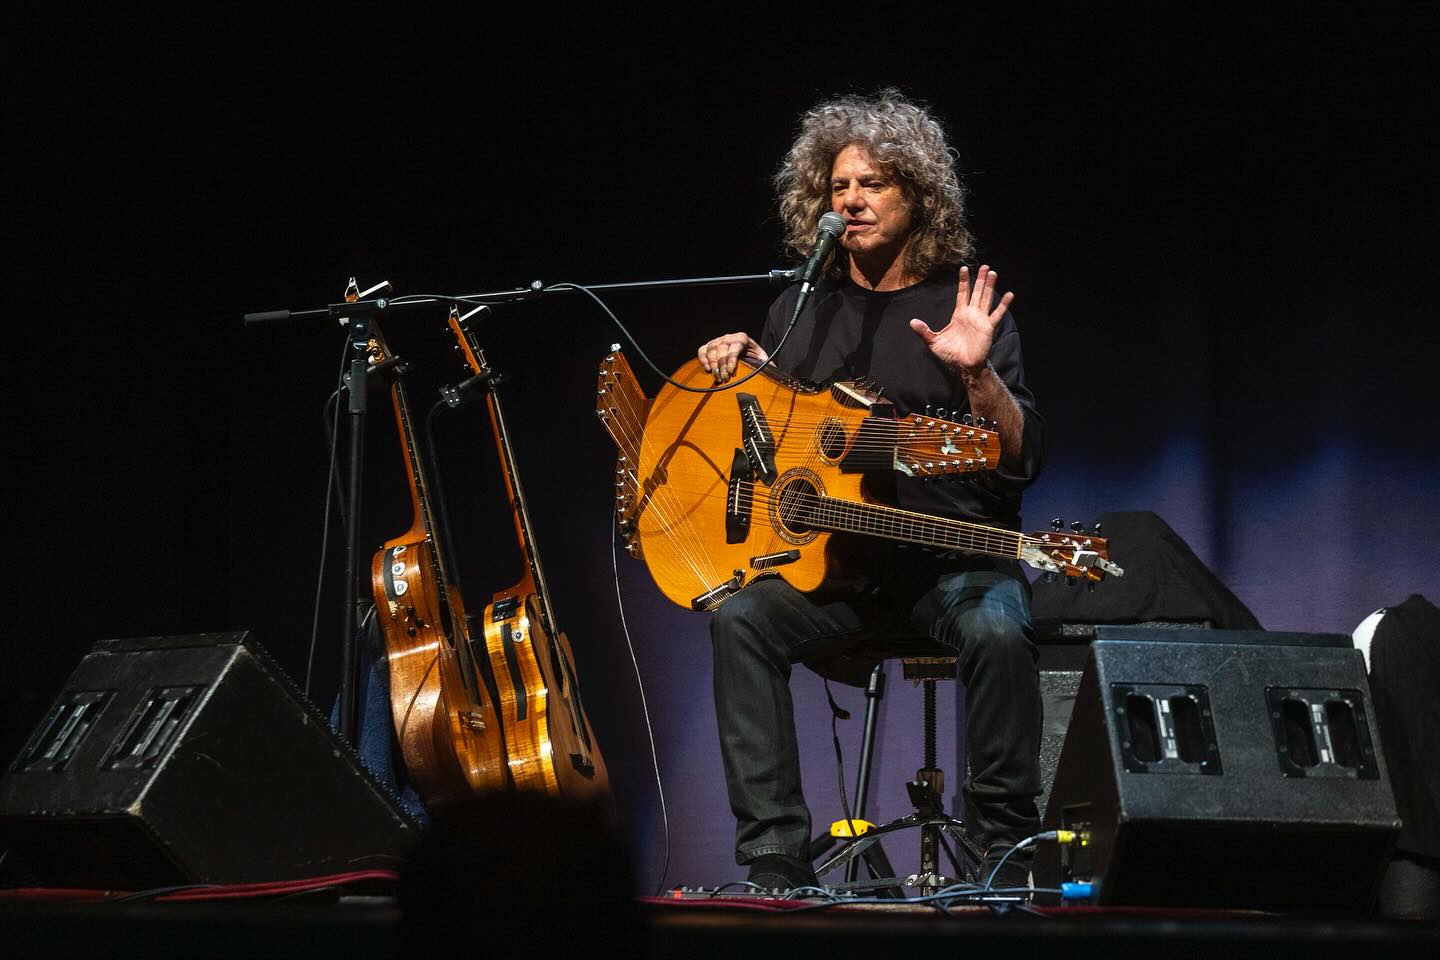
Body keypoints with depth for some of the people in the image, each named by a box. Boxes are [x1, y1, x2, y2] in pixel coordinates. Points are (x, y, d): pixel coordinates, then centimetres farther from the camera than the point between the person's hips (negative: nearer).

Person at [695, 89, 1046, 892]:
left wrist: (977, 374, -22)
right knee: (741, 618, -26)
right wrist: (736, 361, 3)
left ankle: (1007, 851, -19)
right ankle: (777, 859, -26)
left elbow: (1024, 460, -6)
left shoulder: (965, 306, 2)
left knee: (996, 630, -35)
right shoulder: (803, 308, 13)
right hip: (829, 558, 3)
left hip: (954, 559, -3)